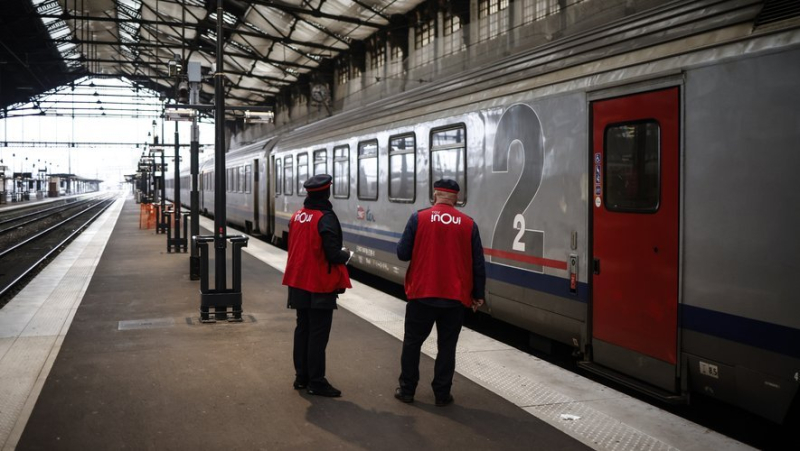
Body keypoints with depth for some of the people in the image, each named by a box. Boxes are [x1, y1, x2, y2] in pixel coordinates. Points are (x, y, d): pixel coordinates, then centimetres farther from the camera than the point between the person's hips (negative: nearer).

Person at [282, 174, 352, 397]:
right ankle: (316, 382, 5)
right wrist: (346, 254, -3)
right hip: (320, 286, -7)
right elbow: (333, 255, -22)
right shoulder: (325, 218, -18)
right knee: (318, 333, -1)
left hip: (299, 283, 8)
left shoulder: (297, 216, 6)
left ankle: (301, 377, 23)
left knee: (302, 329, 15)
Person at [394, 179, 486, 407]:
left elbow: (402, 253, -6)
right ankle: (442, 394, 15)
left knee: (412, 342, 14)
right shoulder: (468, 224, -2)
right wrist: (478, 294, 12)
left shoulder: (419, 218, -7)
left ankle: (407, 390, 20)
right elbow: (478, 264, 2)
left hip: (421, 294, -1)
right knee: (447, 346, 11)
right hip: (455, 297, 1)